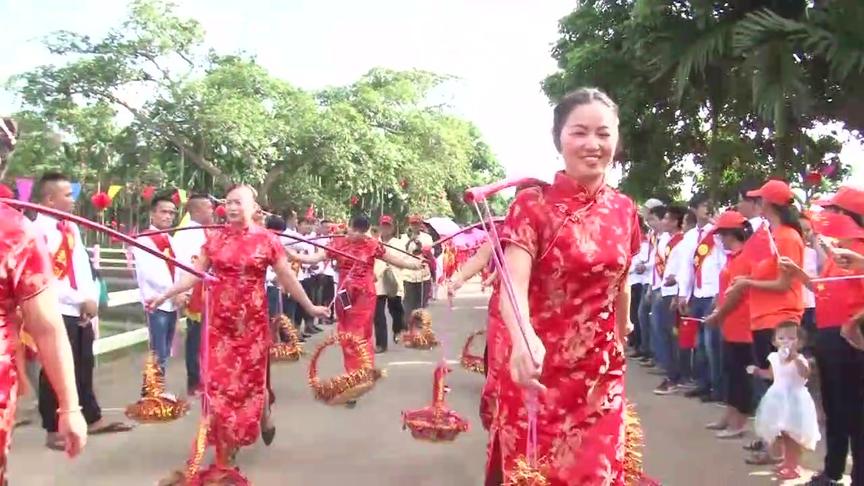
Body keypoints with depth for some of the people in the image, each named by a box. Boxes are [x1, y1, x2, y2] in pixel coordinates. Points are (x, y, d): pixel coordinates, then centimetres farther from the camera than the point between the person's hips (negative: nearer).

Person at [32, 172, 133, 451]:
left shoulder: (71, 227, 12)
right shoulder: (38, 229, -13)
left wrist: (92, 299, -1)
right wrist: (81, 300, -14)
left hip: (81, 310, 8)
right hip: (57, 311, -7)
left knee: (84, 367, 16)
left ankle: (93, 419, 28)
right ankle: (53, 430, 11)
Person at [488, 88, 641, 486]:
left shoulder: (624, 210, 3)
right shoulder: (532, 204, -12)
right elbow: (514, 285, -25)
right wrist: (525, 342, -43)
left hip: (602, 375, 4)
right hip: (538, 371, -4)